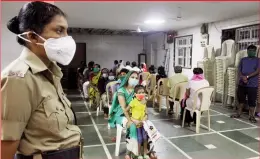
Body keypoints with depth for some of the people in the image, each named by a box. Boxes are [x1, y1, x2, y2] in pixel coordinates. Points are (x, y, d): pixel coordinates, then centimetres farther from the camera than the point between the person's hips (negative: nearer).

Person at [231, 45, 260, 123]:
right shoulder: (243, 60, 11)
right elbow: (239, 71, 6)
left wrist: (247, 77, -18)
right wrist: (243, 77, -13)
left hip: (252, 84, -3)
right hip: (242, 83, 3)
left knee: (252, 101, 0)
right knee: (241, 99, 11)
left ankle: (251, 116, 10)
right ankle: (238, 113, 22)